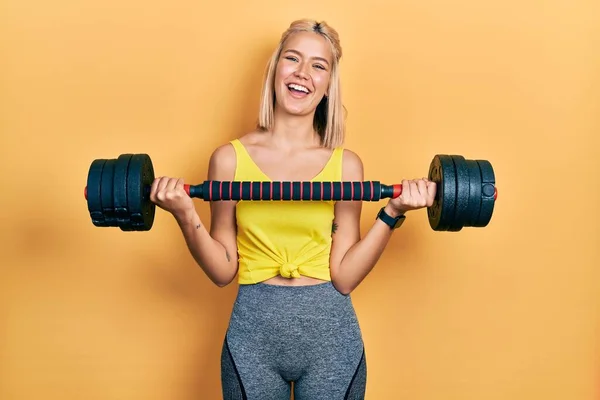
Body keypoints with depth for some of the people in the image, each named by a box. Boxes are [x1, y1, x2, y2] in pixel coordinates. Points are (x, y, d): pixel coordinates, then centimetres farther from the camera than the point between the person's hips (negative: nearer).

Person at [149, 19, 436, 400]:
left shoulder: (346, 164, -4)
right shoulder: (230, 158, -4)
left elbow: (344, 277, -7)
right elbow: (223, 271, -2)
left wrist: (391, 214, -16)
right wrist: (186, 216, -16)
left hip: (331, 336, 0)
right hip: (252, 334, 0)